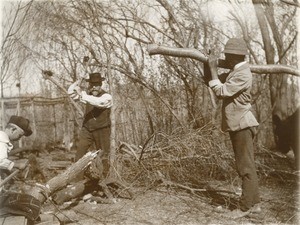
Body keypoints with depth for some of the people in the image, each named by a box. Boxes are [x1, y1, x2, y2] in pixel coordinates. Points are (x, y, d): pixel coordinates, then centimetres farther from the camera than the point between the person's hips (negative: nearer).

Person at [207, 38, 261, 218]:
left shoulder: (242, 75, -16)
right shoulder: (236, 72, 16)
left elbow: (221, 91, -21)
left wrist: (213, 69, -13)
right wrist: (211, 68, 8)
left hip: (242, 125, -10)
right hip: (239, 125, 10)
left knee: (246, 167, -4)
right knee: (247, 166, 13)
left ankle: (246, 207, 3)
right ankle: (254, 203, 22)